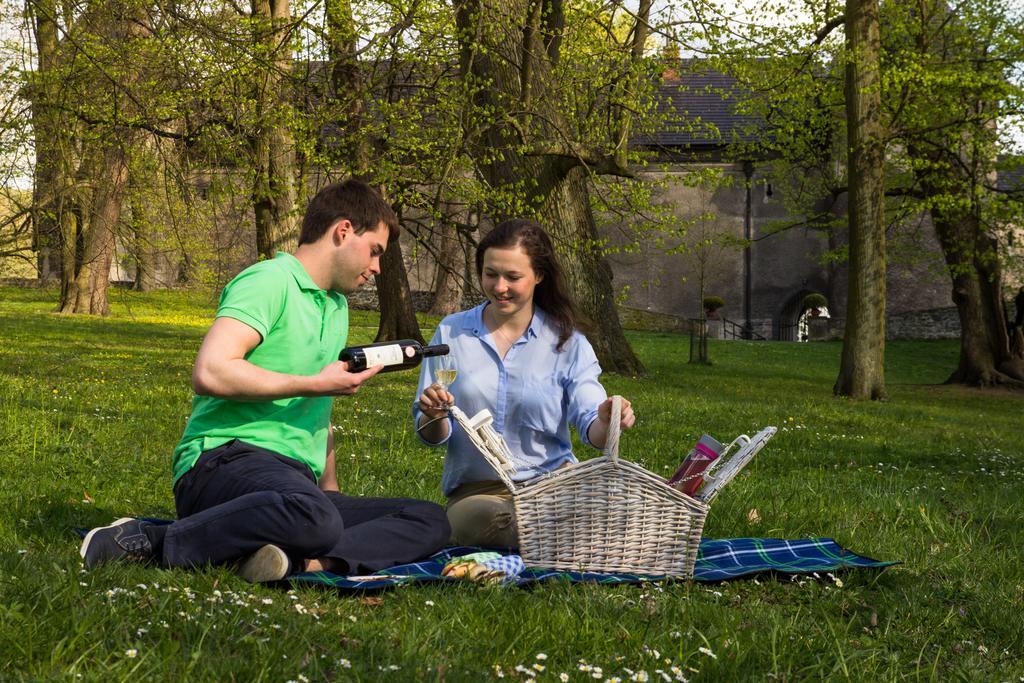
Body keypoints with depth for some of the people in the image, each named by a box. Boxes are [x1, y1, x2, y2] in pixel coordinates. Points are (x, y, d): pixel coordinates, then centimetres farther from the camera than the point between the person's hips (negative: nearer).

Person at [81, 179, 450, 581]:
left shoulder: (337, 307, 27)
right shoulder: (271, 281, -3)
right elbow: (210, 373, -19)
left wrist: (330, 487, 24)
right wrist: (316, 385, -11)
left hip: (298, 479, 9)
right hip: (225, 458, -9)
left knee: (430, 521, -7)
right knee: (315, 518, -41)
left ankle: (307, 562, -30)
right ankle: (150, 542, -24)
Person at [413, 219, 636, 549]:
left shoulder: (567, 343, 7)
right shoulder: (451, 333, 9)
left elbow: (590, 426, -3)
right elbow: (433, 436, 9)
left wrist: (606, 422, -28)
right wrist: (434, 417, -16)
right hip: (475, 490, 0)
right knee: (470, 519, -37)